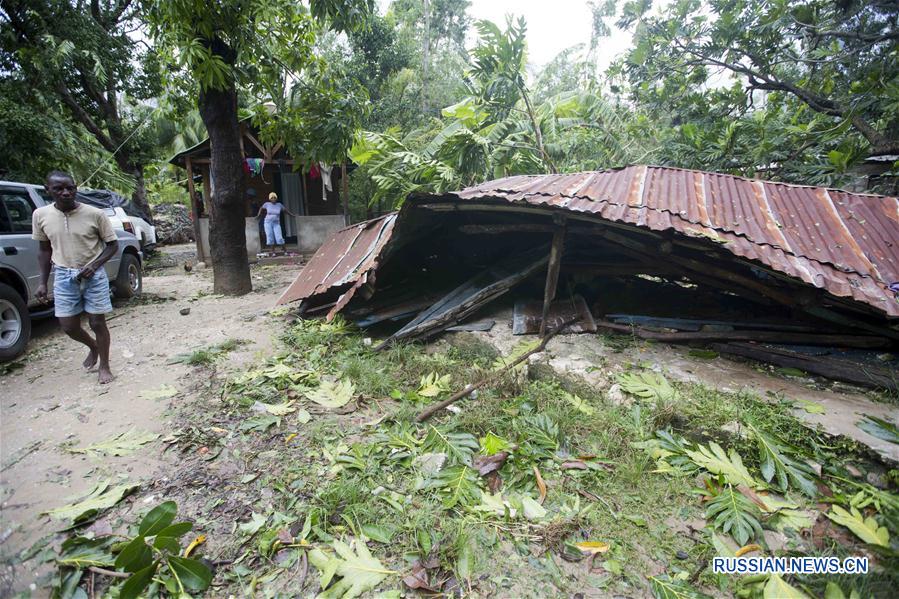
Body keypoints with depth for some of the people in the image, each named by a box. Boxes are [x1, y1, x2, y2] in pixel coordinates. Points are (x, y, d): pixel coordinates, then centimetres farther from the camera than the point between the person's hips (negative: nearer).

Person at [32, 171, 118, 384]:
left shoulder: (95, 214, -11)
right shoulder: (41, 215, -1)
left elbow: (112, 244, -2)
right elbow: (44, 249, 9)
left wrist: (94, 265, -16)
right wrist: (43, 282, 5)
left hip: (94, 275, -3)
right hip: (63, 276, 3)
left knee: (97, 323, 4)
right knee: (69, 327, 8)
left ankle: (104, 366, 20)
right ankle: (93, 347, 40)